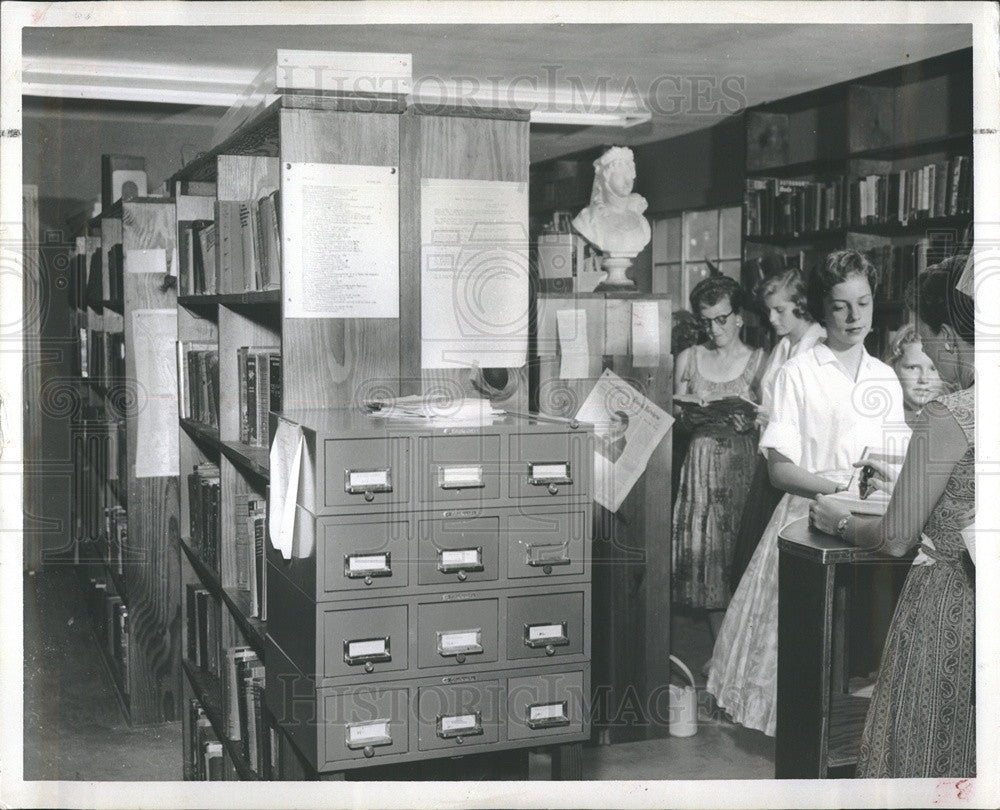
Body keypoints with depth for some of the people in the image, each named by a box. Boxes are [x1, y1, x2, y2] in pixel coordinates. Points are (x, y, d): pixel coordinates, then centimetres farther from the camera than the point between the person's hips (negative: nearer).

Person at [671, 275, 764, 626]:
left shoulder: (759, 361, 4)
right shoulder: (688, 360, 11)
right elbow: (678, 419, 13)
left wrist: (748, 421, -18)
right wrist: (697, 414, -7)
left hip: (745, 462, -2)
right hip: (702, 461, 2)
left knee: (740, 533, -9)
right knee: (703, 535, -4)